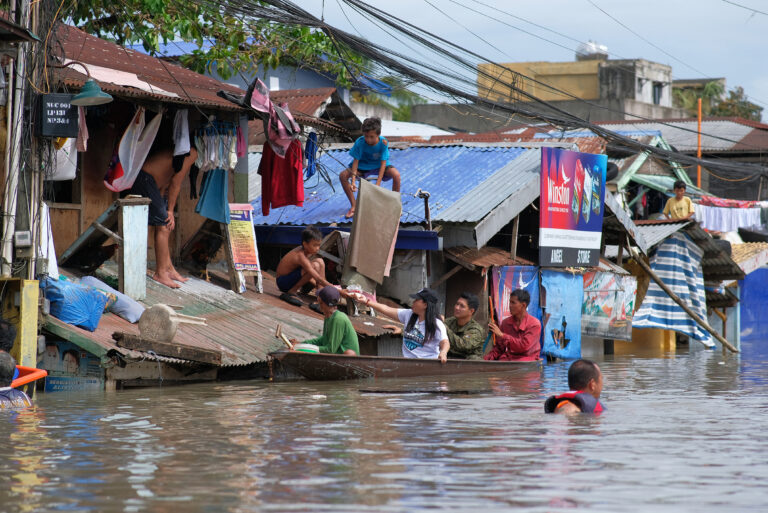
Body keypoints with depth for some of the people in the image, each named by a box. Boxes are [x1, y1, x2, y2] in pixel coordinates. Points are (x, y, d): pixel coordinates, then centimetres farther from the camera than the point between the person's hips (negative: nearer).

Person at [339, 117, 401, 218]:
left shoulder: (383, 142, -27)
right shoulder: (360, 142, -25)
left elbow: (383, 164, -28)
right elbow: (356, 161, -22)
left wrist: (378, 184, -35)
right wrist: (353, 181, -35)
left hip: (379, 165, -1)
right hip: (363, 166, 2)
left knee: (396, 175, -30)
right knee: (343, 176, -20)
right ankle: (353, 206, -5)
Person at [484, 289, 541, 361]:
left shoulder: (534, 324, -4)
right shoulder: (506, 322, 11)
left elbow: (524, 346, -14)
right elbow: (499, 347, 15)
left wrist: (502, 335, -14)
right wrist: (488, 358, -5)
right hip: (508, 359, 4)